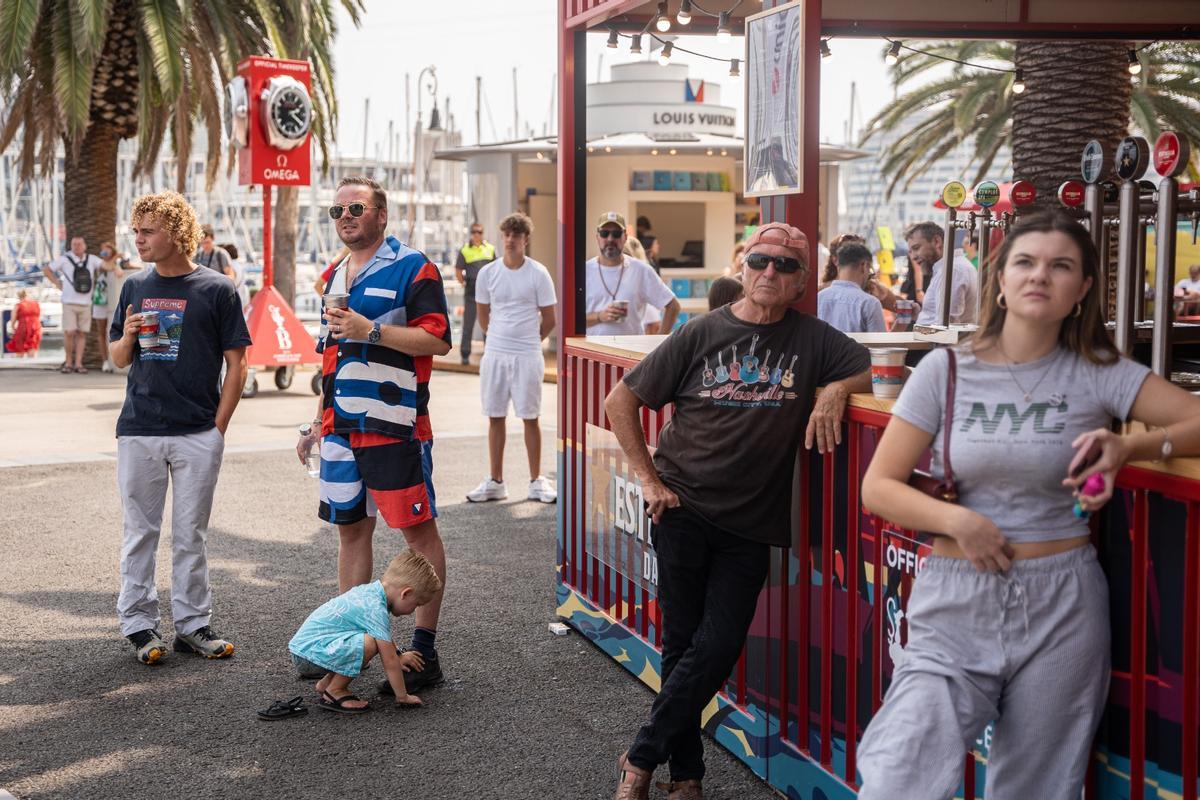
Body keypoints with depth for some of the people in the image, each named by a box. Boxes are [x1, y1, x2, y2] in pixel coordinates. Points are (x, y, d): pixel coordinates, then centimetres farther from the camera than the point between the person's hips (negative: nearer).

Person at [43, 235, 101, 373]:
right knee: (69, 332, -9)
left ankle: (78, 364, 4)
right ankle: (68, 361, 7)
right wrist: (57, 283, 3)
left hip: (85, 303, 3)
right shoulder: (65, 259, 0)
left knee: (82, 334, 1)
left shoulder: (91, 259, 7)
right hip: (69, 303, -2)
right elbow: (46, 270, 8)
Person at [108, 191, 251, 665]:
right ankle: (138, 624, 15)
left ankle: (193, 625, 14)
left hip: (198, 435, -3)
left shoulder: (215, 290, -2)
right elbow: (118, 359, 16)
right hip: (138, 431, 3)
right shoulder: (134, 287, 9)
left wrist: (218, 427, -6)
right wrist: (128, 336, -7)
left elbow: (236, 365, -1)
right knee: (140, 532, 7)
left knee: (191, 534, 6)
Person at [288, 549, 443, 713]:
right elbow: (389, 662, -16)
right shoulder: (376, 610, -20)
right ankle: (334, 692, -9)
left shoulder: (370, 590, 10)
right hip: (309, 653, -10)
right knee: (369, 643, -27)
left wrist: (398, 656, 42)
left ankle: (327, 683, 16)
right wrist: (402, 697, -6)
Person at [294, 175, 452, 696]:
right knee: (350, 529, 12)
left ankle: (425, 651, 2)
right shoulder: (336, 276, 18)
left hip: (394, 425, -8)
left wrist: (371, 330, -21)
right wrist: (318, 424, 22)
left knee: (418, 531, -2)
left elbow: (438, 339, -15)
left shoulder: (411, 267, -6)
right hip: (341, 427, 8)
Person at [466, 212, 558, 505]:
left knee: (530, 418, 2)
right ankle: (495, 482, 14)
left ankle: (536, 481, 10)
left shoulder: (538, 274, -4)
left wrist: (526, 341, 9)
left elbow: (549, 319, 2)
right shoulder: (487, 273, 4)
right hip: (494, 355, 3)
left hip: (527, 356, -3)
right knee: (495, 418, 7)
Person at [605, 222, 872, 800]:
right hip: (682, 509, -1)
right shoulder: (702, 334, 0)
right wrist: (649, 478, -2)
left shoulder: (811, 339, 3)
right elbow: (621, 400, 4)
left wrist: (836, 390, -16)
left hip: (751, 522, 1)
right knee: (683, 641, 3)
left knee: (718, 647, -3)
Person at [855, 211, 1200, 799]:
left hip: (1062, 607, 1)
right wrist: (956, 520, -13)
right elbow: (878, 487, 2)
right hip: (956, 603, 0)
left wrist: (1129, 446, -20)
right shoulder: (947, 371, 2)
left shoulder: (1097, 374, 2)